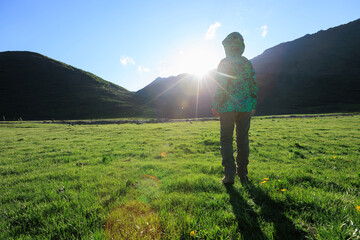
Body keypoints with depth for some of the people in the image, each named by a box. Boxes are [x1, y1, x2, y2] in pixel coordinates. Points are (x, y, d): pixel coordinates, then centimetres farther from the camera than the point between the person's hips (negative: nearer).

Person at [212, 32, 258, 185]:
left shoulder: (225, 63, -5)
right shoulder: (247, 63, 11)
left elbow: (221, 86, -12)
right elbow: (254, 86, 11)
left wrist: (215, 106, -5)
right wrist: (253, 106, 18)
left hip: (228, 108, -5)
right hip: (245, 108, 5)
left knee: (226, 140, 3)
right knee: (243, 140, 11)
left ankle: (229, 174, -1)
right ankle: (243, 174, 19)